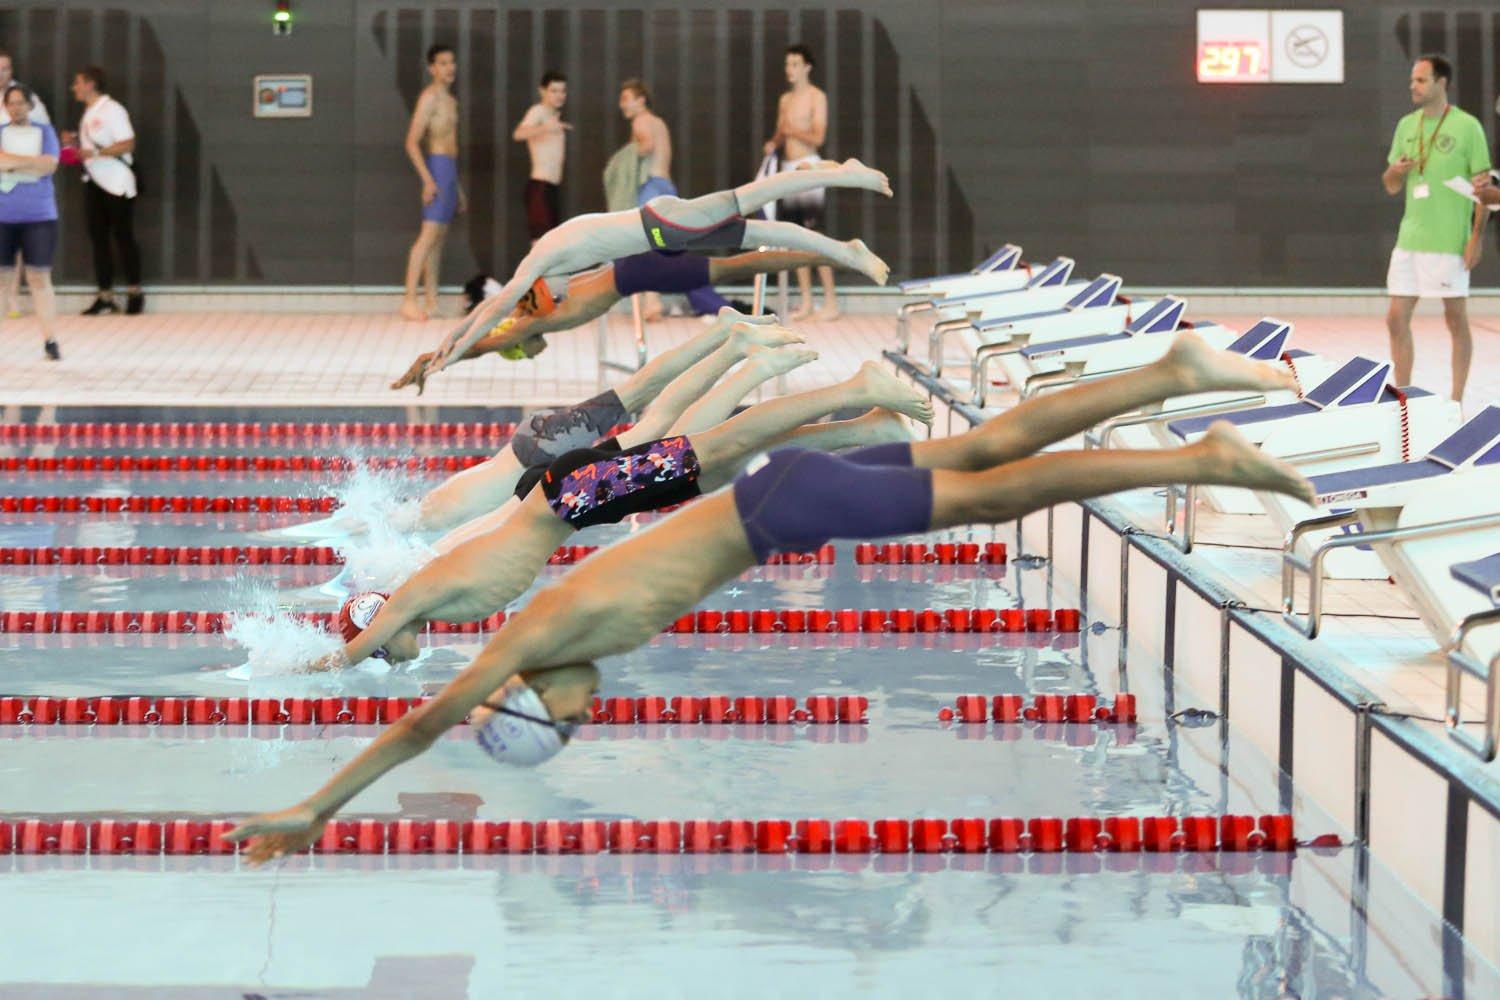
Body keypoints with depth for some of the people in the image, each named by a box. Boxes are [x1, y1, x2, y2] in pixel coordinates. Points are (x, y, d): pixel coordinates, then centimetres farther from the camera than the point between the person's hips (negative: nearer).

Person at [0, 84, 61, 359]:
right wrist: (32, 162, -12)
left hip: (38, 216, -1)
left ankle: (50, 341, 0)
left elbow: (49, 165, -7)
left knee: (40, 278, -2)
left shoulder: (44, 132, 8)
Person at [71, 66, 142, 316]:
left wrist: (96, 153, -23)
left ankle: (134, 293, 6)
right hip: (94, 182, 8)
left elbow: (127, 144, -18)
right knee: (98, 239, 5)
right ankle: (105, 296, 8)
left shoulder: (112, 110, -11)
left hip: (116, 183, -8)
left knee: (123, 236, -3)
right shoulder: (88, 113, 14)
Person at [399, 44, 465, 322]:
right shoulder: (430, 97, -9)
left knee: (439, 237, 7)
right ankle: (410, 300, -20)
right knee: (429, 234, -15)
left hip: (450, 169, 9)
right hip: (437, 166, -9)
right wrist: (427, 179, -24)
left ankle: (431, 302, 8)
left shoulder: (451, 100, 20)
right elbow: (412, 143, -16)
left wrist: (459, 188, 26)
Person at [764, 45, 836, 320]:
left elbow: (818, 137, -12)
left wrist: (791, 130, -12)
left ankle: (831, 300, -10)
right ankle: (806, 301, 8)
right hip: (787, 167, 7)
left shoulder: (817, 97, -4)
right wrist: (774, 143, 1)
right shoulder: (785, 99, 16)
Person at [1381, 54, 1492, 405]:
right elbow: (1392, 187, 17)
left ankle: (1456, 401, 11)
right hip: (1409, 240, 6)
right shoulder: (1406, 126, 11)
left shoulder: (1467, 126, -6)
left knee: (1456, 319, 3)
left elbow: (1483, 184, -5)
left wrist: (1477, 235, -12)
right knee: (1397, 318, 5)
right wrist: (1394, 171, -7)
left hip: (1449, 242, -6)